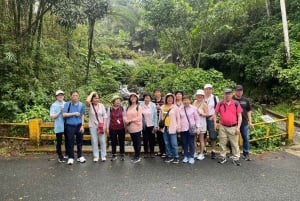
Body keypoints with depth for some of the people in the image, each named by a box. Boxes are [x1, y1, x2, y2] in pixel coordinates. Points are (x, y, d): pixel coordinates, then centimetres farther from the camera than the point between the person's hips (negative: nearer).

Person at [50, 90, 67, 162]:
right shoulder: (54, 105, -3)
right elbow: (52, 116, -9)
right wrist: (60, 112, -19)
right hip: (59, 127, -3)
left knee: (67, 141, 13)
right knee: (59, 142, 6)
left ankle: (68, 154, 28)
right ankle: (60, 156, 19)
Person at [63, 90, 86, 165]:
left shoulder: (81, 104, 0)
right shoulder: (67, 104, -4)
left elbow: (82, 116, 4)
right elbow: (64, 114, -9)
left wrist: (82, 126, -1)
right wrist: (74, 114, -15)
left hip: (79, 125, 2)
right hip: (70, 126, -2)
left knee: (79, 141, 10)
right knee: (70, 142, 4)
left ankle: (80, 156, 23)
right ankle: (70, 157, 16)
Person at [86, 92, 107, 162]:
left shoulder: (101, 105, 0)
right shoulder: (90, 105, -5)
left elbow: (105, 116, 1)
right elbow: (87, 100, -29)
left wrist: (104, 125, -6)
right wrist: (91, 93, -15)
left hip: (101, 126, 1)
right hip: (92, 126, -1)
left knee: (103, 141, 6)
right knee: (94, 142, 5)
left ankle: (103, 156, 18)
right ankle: (96, 156, 17)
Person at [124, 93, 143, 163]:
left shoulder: (138, 107, -4)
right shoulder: (128, 107, 13)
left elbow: (139, 118, -12)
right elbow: (126, 116, 10)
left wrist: (130, 120, -12)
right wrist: (126, 120, -12)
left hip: (137, 127, -5)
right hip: (130, 128, 5)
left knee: (137, 142, 0)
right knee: (134, 142, 12)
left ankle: (138, 157, 9)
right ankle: (136, 155, 23)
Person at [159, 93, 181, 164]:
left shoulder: (175, 107, -3)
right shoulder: (163, 107, 7)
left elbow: (178, 118, -3)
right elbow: (160, 117, 12)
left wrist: (178, 127, -6)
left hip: (172, 128, -4)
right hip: (164, 127, 4)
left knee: (174, 143, -3)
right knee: (167, 143, 10)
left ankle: (176, 157, 10)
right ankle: (169, 156, 22)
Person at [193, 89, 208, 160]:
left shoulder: (204, 104, -6)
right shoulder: (194, 102, 7)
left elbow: (207, 114, -10)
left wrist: (201, 113, -24)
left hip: (201, 123, -4)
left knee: (201, 139, 5)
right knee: (193, 139, 7)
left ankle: (201, 154, 14)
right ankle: (195, 153, 21)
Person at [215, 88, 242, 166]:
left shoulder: (236, 104, 0)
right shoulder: (220, 104, 2)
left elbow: (239, 116, 1)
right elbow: (215, 113, 8)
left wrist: (238, 127, -5)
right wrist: (215, 122, -3)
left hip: (233, 127, -1)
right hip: (222, 127, 1)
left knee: (235, 144, 6)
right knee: (222, 143, 11)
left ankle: (236, 158, 17)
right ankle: (223, 157, 25)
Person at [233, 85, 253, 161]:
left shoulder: (246, 100, 7)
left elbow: (248, 111, 12)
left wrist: (250, 121, 7)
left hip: (244, 123, 3)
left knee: (246, 138, 5)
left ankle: (246, 154, 18)